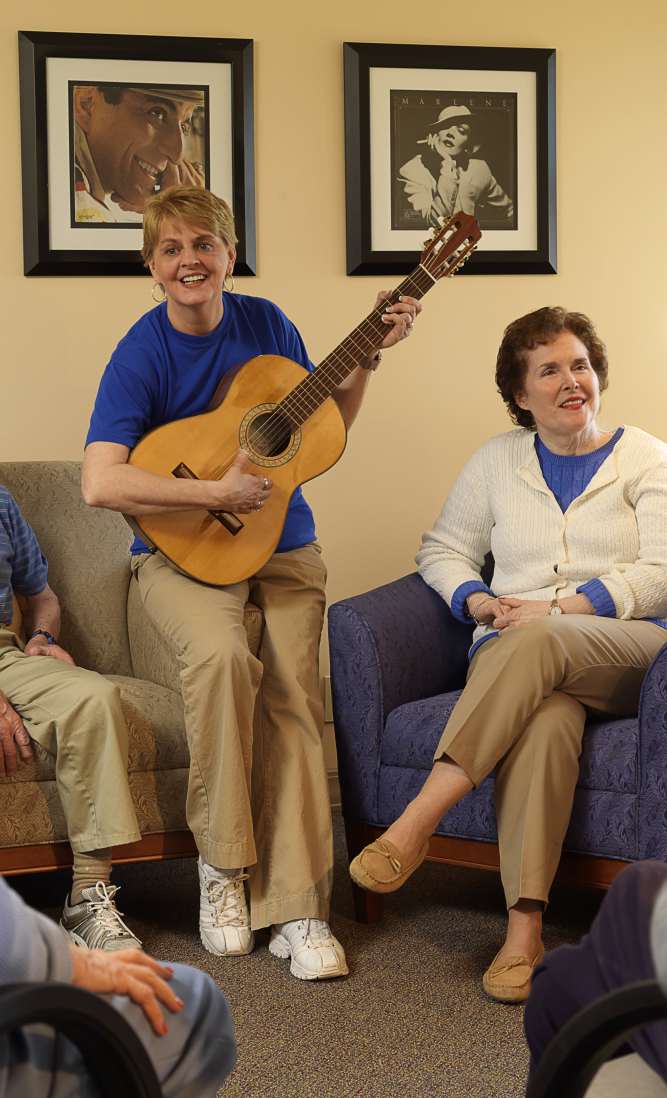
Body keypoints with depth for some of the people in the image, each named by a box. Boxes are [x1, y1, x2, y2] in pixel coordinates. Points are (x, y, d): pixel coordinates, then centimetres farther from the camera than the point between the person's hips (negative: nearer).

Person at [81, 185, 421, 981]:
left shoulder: (266, 324, 2)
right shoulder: (142, 355, -11)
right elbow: (99, 482, -24)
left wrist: (367, 357, 0)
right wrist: (217, 492, -25)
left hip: (282, 543, 3)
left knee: (293, 692, -18)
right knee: (220, 653, -33)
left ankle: (298, 910, -14)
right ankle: (222, 861, -14)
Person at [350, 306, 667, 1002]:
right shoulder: (498, 461, 20)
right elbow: (442, 550, 21)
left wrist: (561, 608, -13)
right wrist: (479, 602, -2)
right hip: (515, 657, 2)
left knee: (534, 644, -38)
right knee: (544, 717, -37)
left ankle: (417, 821, -41)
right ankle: (524, 931, -43)